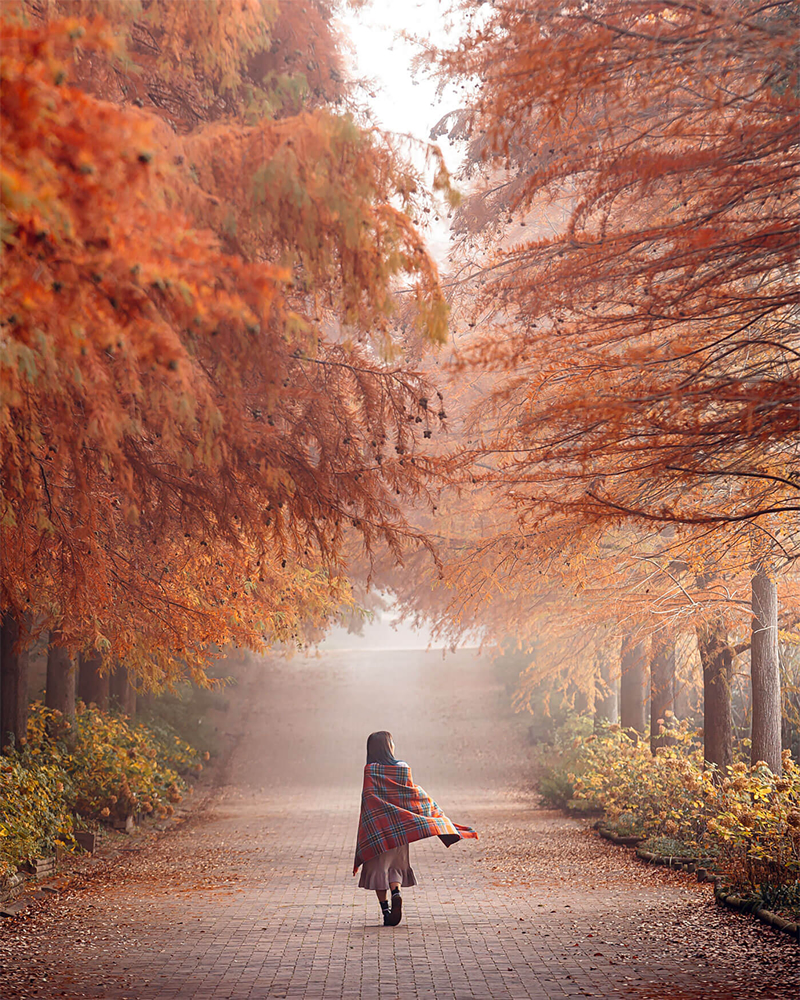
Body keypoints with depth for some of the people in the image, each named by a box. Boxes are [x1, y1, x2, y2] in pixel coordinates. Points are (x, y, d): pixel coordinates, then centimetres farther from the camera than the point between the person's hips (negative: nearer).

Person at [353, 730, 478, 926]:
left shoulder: (370, 770, -6)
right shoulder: (403, 768, -2)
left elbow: (368, 798, -11)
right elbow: (416, 795, 0)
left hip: (377, 827, -2)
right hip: (399, 828, 2)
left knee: (378, 867, 6)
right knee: (396, 866, 13)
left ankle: (385, 909, 1)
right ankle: (396, 893, -15)